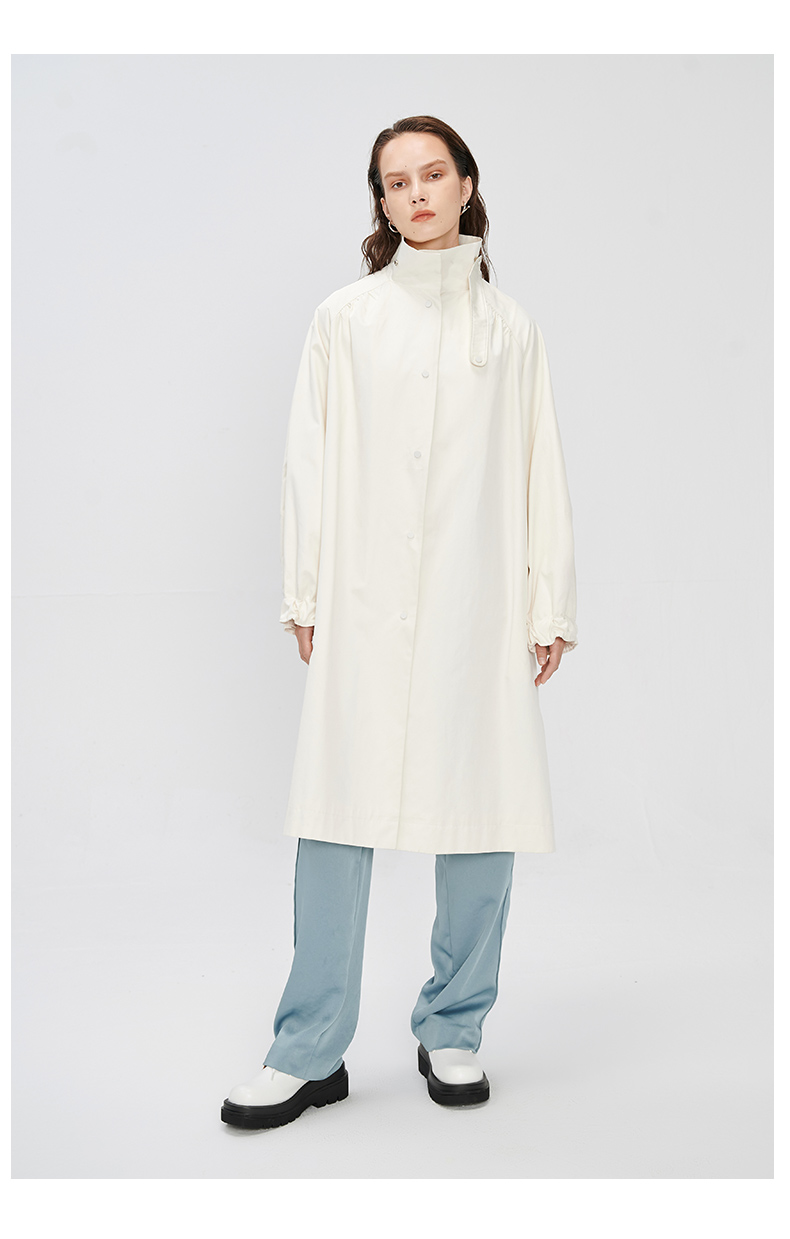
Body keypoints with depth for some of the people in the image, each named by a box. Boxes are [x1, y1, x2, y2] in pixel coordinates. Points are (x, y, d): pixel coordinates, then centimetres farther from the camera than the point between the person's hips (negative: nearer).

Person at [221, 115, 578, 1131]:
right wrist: (303, 595, 2)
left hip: (479, 604, 1)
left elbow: (540, 470, 9)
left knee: (484, 813, 3)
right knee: (339, 815, -2)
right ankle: (311, 1051, 8)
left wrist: (549, 603, 4)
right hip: (366, 600, -1)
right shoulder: (344, 318, 9)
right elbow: (309, 459, 7)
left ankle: (453, 1030, 20)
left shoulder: (508, 327, 12)